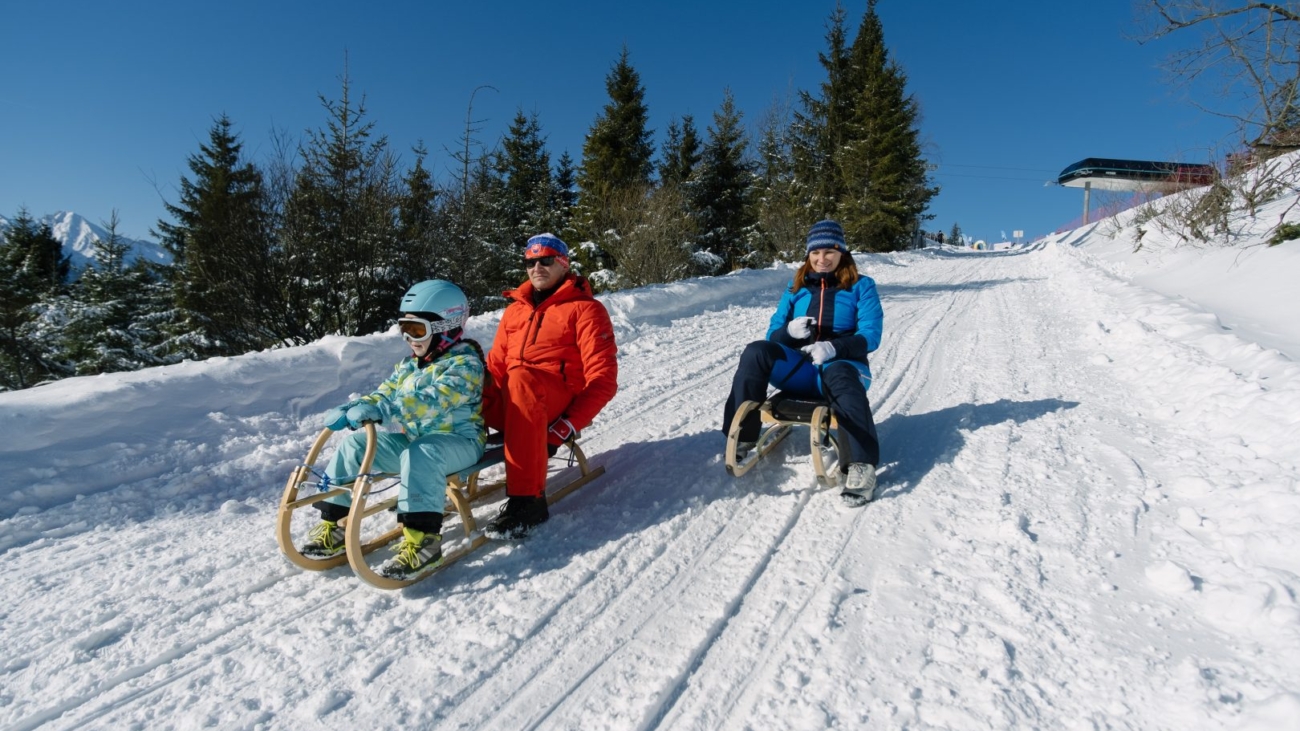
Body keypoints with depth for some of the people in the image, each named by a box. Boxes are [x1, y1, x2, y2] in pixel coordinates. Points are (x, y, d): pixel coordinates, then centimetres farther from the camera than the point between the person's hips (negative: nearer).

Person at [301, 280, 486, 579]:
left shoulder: (465, 363, -15)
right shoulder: (409, 365, 14)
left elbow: (434, 400, -31)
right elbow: (382, 394, 12)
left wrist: (383, 410, -41)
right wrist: (349, 409, -9)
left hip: (457, 439, -8)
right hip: (411, 438, 8)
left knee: (419, 455, -38)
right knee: (353, 446, -3)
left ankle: (422, 539, -36)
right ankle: (333, 523, 7)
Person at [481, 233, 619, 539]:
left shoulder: (585, 309, 3)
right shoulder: (514, 310, 20)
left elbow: (603, 378, -6)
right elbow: (495, 366, 14)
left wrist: (569, 424, -18)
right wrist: (482, 408, -6)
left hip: (559, 410, -5)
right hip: (511, 406, 5)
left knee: (521, 378, -37)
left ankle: (527, 499, -34)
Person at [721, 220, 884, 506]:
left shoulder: (861, 286, 7)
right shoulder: (796, 287, 16)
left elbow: (870, 335, -5)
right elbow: (773, 333, 10)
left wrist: (834, 347, -25)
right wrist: (789, 330, -15)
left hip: (841, 363, -3)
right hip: (798, 367, 3)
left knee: (840, 376, -39)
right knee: (756, 352, -25)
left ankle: (862, 464, -43)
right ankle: (742, 438, -22)